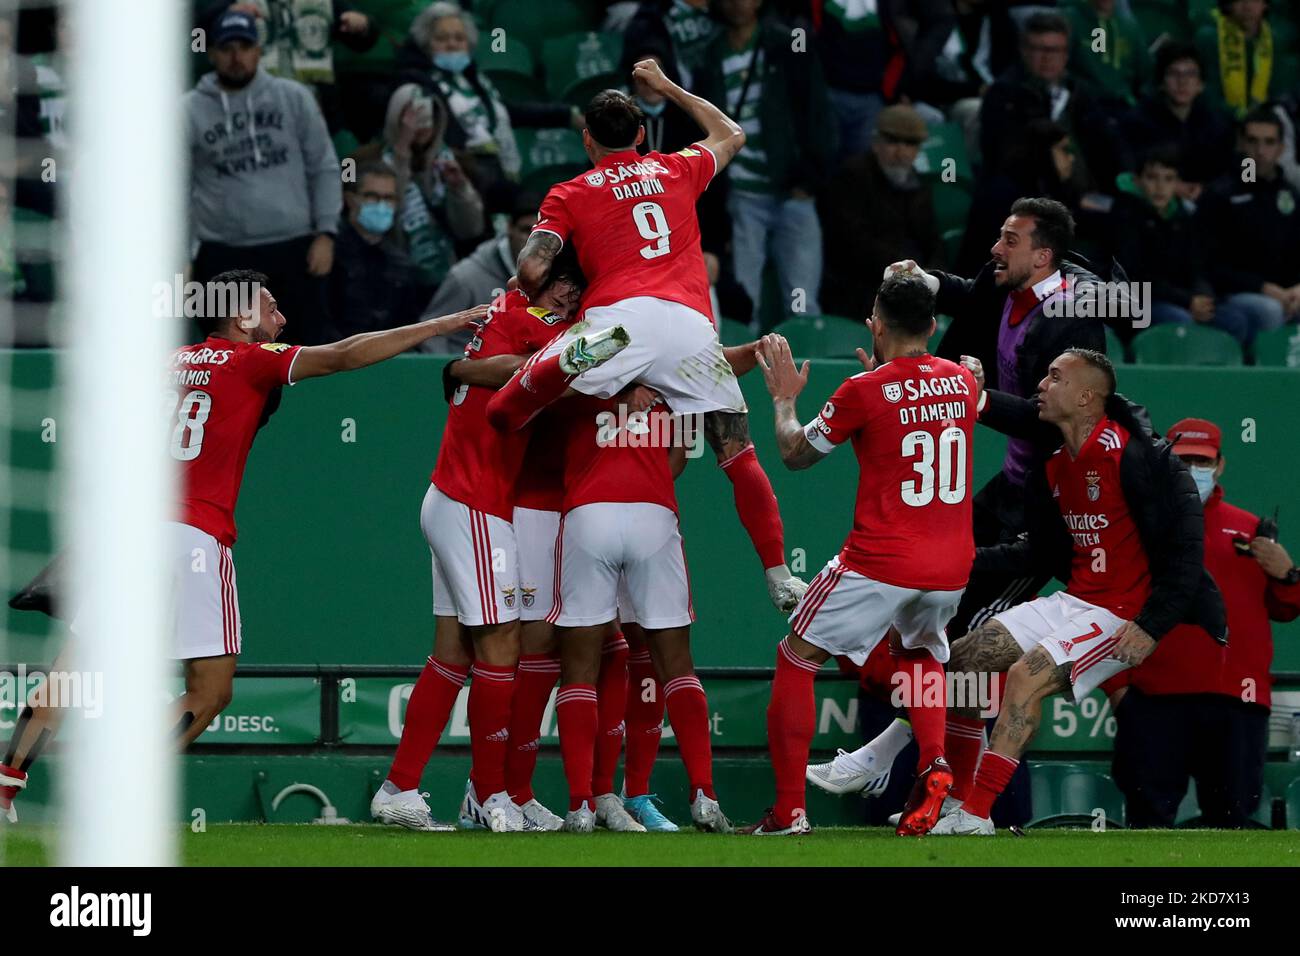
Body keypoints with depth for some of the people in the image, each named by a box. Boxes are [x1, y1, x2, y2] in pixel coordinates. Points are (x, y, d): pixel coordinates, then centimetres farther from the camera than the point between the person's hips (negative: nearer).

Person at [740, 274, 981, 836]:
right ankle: (934, 764, 3)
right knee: (922, 655, 31)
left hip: (879, 562, -5)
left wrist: (784, 398, 22)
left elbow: (795, 453, 5)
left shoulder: (864, 392, -9)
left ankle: (789, 810, 1)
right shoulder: (961, 382, 6)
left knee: (796, 660, 8)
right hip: (951, 569, 5)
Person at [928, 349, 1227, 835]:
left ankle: (975, 815, -23)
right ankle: (956, 800, 9)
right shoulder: (1054, 469, 8)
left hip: (1125, 614, -9)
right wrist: (972, 559, 7)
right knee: (963, 658, 5)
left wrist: (1151, 626, -23)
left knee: (1027, 674, -24)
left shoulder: (1139, 458, -18)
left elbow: (1186, 549, -19)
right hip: (1074, 601, 9)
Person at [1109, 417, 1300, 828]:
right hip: (1155, 698, -2)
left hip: (1238, 701, 2)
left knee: (1232, 813, 1)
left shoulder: (1249, 529, 18)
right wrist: (1117, 683, -3)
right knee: (1148, 812, -7)